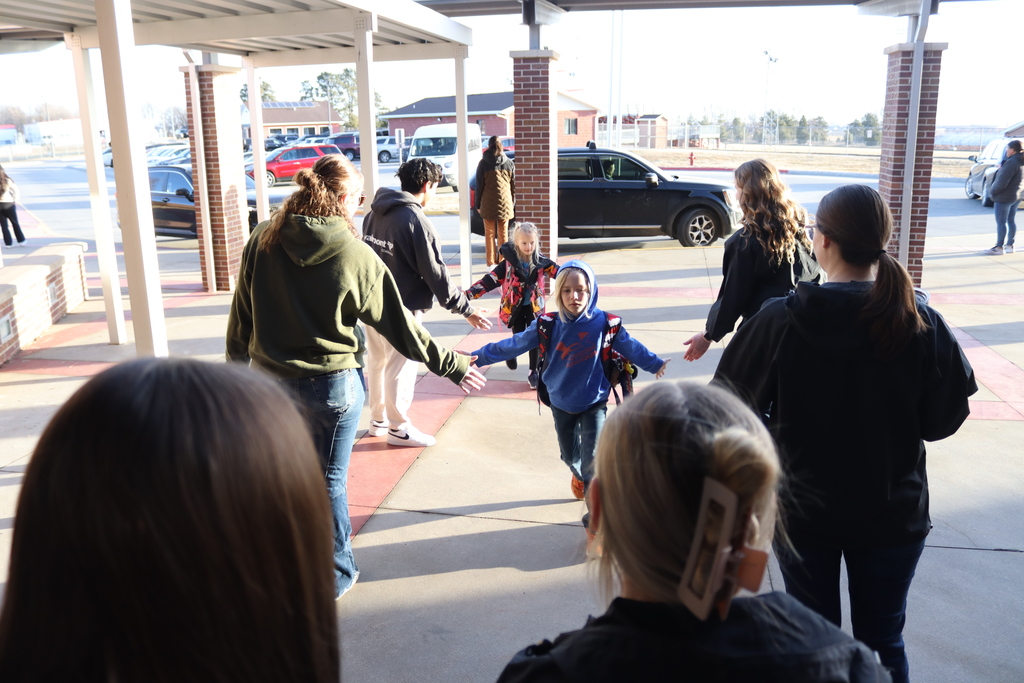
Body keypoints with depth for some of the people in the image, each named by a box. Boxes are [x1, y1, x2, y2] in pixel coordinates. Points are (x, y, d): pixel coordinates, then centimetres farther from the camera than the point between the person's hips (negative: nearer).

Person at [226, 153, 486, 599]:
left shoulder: (263, 241, -4)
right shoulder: (355, 256, -15)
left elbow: (241, 312, 5)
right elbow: (397, 324, -10)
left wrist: (237, 360, 21)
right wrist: (450, 365, 0)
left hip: (270, 379, 4)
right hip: (331, 384, -4)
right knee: (329, 478, 11)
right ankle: (335, 574, 27)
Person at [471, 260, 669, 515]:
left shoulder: (605, 324, -13)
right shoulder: (548, 326, -12)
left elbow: (631, 347, 2)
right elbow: (513, 345, -8)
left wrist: (656, 364, 10)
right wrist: (478, 357, -12)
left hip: (594, 403, -2)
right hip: (561, 404, 2)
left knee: (593, 458, -9)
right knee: (569, 453, 19)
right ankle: (579, 476, 53)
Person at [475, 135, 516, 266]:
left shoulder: (483, 163, -4)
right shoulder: (509, 163, 3)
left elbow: (479, 186, -2)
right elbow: (513, 186, 7)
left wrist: (478, 205, 6)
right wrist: (512, 204, 15)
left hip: (488, 204, -2)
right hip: (505, 203, 2)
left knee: (489, 234, 5)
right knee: (503, 234, 9)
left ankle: (491, 263, 5)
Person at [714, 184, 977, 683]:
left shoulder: (779, 322, -18)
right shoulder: (923, 324, -14)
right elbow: (943, 420, -5)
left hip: (802, 510, -1)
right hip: (893, 512, 1)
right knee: (882, 641, 20)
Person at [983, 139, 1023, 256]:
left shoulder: (1011, 163, -23)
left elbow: (1001, 182, -25)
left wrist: (991, 191, -10)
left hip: (1004, 198, -9)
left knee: (1001, 222, -2)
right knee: (1011, 221, 15)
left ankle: (999, 248, 3)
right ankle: (1009, 245, 23)